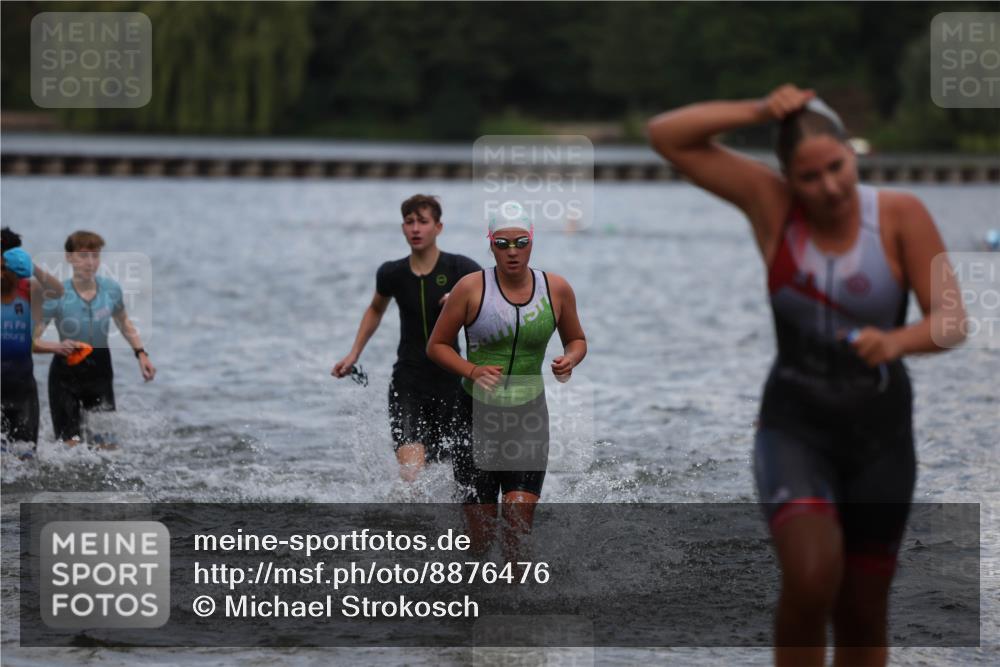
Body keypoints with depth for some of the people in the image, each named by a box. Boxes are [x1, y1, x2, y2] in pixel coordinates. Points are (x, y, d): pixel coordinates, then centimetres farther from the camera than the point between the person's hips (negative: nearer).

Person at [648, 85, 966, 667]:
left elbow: (951, 322, -12)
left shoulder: (902, 215, -10)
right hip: (795, 423, -1)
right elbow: (667, 136, -8)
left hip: (880, 429, 1)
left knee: (863, 616, 9)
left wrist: (897, 341, -32)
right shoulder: (772, 203, -7)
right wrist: (761, 113, -16)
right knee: (811, 578, -26)